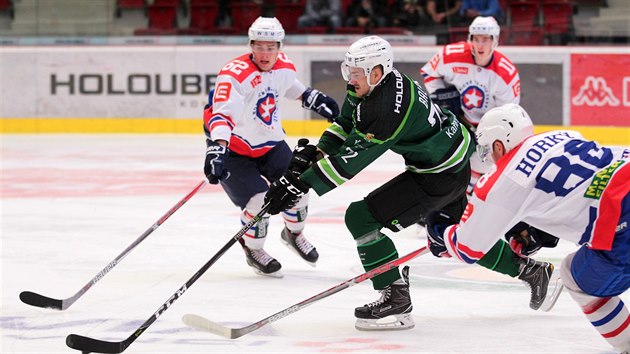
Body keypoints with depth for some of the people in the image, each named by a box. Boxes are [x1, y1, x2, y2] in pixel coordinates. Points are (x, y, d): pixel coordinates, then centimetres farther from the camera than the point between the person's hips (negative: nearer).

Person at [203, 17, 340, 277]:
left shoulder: (284, 67, -8)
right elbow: (221, 114, -43)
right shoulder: (235, 74, -31)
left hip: (269, 142, 6)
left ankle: (293, 233, 37)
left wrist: (312, 98, 17)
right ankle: (253, 251, 13)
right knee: (258, 200, -16)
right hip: (234, 147, -6)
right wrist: (218, 148, -56)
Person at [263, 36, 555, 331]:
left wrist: (302, 184, -31)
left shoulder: (389, 109, -31)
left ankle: (396, 298, -9)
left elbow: (352, 158, -31)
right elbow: (346, 126, 9)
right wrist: (316, 155, -5)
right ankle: (530, 270, 39)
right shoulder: (367, 84, -3)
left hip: (440, 178, -10)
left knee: (360, 217, -14)